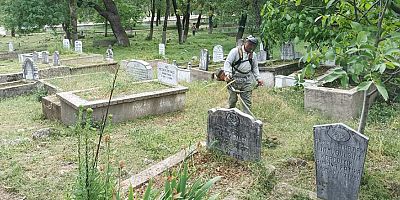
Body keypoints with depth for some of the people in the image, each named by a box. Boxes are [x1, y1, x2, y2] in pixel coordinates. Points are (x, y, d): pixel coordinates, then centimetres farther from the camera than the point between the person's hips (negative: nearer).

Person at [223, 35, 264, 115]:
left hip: (247, 81, 4)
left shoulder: (253, 55, 13)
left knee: (247, 101, 2)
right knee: (233, 99, 6)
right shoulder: (235, 51, -6)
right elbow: (227, 63, -11)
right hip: (234, 79, -4)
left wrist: (258, 78, 8)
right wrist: (227, 73, -26)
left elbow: (255, 68, 20)